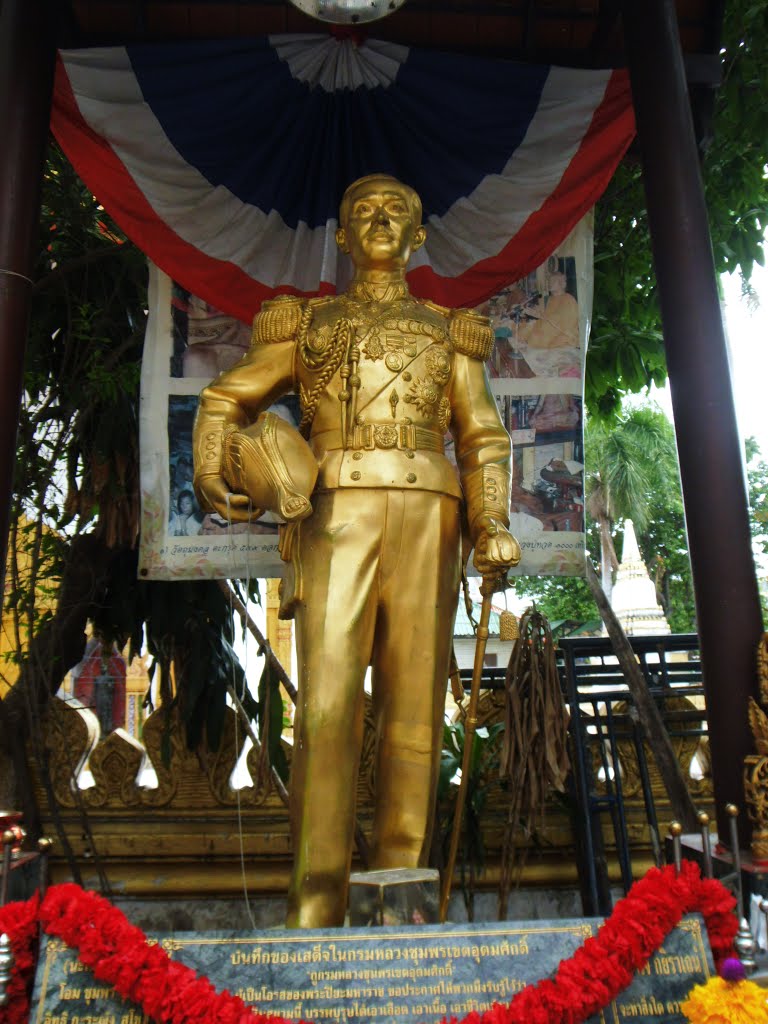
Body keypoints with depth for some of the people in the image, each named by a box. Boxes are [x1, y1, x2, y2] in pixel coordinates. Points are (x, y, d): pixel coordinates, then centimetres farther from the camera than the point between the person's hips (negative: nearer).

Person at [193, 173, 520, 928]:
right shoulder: (307, 324, 22)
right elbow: (226, 399, 20)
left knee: (414, 703, -3)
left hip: (424, 511, 1)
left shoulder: (450, 333, 24)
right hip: (337, 511, -1)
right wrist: (211, 475, 0)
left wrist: (492, 526, -1)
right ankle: (314, 907, -8)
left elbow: (482, 440, 15)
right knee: (327, 701, -12)